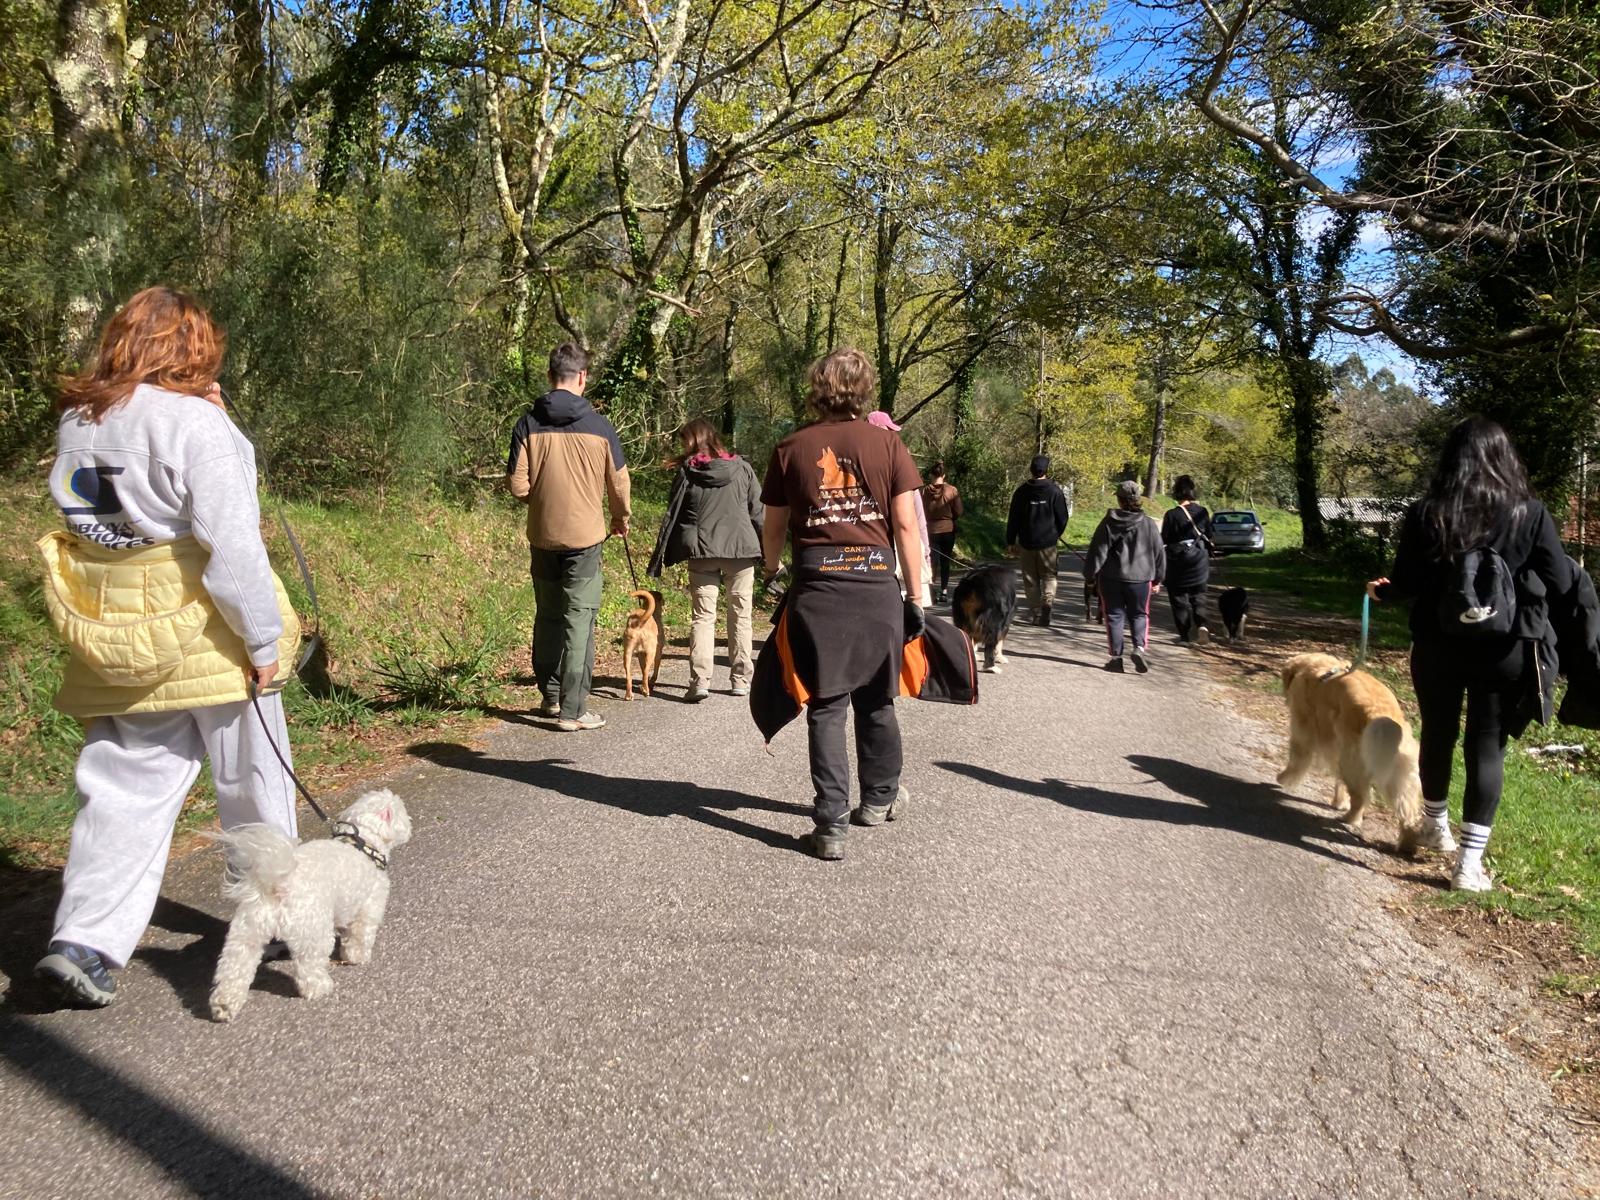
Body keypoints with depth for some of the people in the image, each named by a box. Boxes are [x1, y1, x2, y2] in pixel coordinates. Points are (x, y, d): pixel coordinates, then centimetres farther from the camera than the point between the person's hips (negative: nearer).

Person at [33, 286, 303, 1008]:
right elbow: (233, 546, -20)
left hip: (115, 640, 6)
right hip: (204, 638, -5)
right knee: (253, 782, 13)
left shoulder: (78, 420, 6)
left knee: (124, 791, 11)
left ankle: (84, 941, 3)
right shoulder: (194, 422, -16)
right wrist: (265, 639, -11)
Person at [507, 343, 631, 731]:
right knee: (579, 622, 1)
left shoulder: (529, 424, -4)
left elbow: (518, 485, -6)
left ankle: (550, 695, 29)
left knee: (547, 616, 17)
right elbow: (619, 483, 1)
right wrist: (621, 519, 20)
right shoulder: (599, 426, -6)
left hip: (542, 536, 2)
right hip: (585, 537, -2)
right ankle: (573, 710, 2)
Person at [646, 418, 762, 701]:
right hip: (741, 549, 1)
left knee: (703, 616, 2)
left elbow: (673, 516, 2)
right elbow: (758, 513, 7)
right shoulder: (742, 468, 6)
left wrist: (660, 558, 7)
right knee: (740, 615, 11)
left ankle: (699, 681, -10)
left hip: (702, 551, -1)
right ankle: (740, 680, 14)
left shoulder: (687, 472, 1)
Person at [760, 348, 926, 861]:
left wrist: (770, 569, 30)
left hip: (816, 584, 0)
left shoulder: (792, 448, 3)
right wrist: (916, 595, 5)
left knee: (826, 705, 3)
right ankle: (879, 798, 34)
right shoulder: (887, 443, 1)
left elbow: (773, 527, 10)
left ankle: (831, 824, 1)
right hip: (875, 582, 1)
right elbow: (907, 525, -1)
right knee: (876, 698, 16)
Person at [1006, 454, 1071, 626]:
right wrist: (1057, 534, 17)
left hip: (1026, 544, 1)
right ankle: (1047, 602, -15)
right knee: (1049, 576, 9)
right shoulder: (1055, 491, -6)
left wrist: (1011, 542, 11)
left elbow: (1013, 520, 3)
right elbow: (1063, 517, -1)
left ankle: (1036, 613, 10)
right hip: (1048, 542, -1)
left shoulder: (1021, 492, -1)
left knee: (1030, 579, 10)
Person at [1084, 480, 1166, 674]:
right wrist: (1158, 579, 16)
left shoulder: (1108, 523, -6)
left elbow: (1097, 552, -5)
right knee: (1139, 615, 14)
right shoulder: (1148, 524, -1)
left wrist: (1090, 575, 4)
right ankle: (1140, 647, -8)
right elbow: (1159, 553, 6)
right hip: (1140, 578, 1)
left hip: (1111, 578, -1)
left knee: (1114, 616, 8)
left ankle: (1116, 657, 5)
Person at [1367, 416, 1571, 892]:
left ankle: (1435, 827, 38)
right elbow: (1560, 582, -6)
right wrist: (1517, 581, 15)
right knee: (1487, 747, 5)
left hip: (1439, 645, 1)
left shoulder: (1426, 514, -7)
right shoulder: (1530, 513, -7)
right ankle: (1470, 862, 4)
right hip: (1503, 649, -1)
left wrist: (1380, 591, 15)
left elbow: (1405, 584, -5)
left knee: (1438, 734, 19)